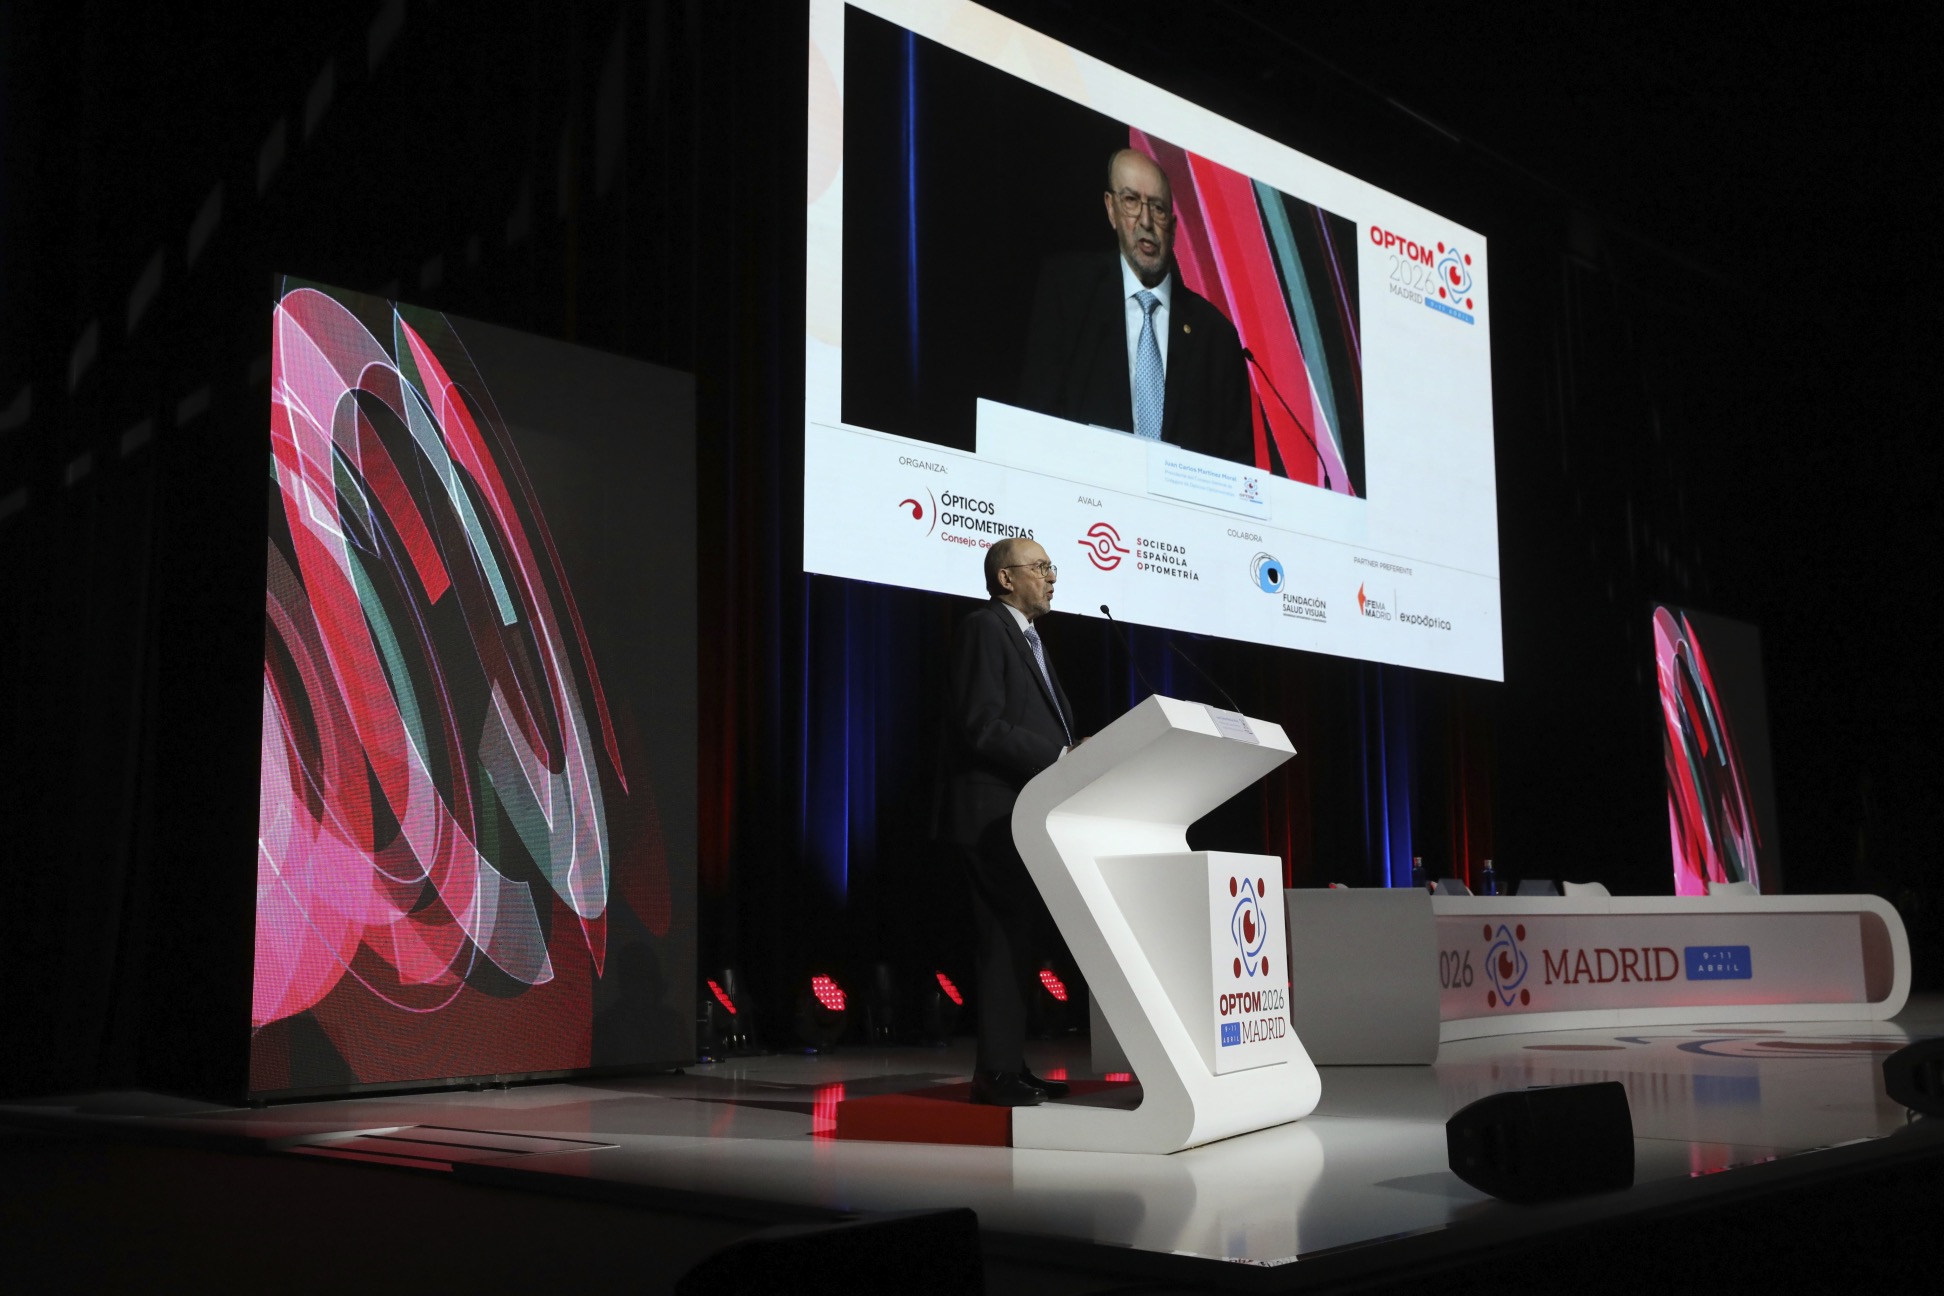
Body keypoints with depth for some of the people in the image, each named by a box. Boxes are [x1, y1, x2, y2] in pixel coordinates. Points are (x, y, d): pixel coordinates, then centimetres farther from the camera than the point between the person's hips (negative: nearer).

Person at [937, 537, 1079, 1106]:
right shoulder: (983, 630, -8)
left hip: (1026, 816, 10)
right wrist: (1059, 756, -20)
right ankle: (997, 1071, -5)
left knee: (1014, 940, 11)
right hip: (993, 815, -10)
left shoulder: (1027, 640, 23)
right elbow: (982, 727, -19)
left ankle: (1010, 1067, 16)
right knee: (1003, 940, -9)